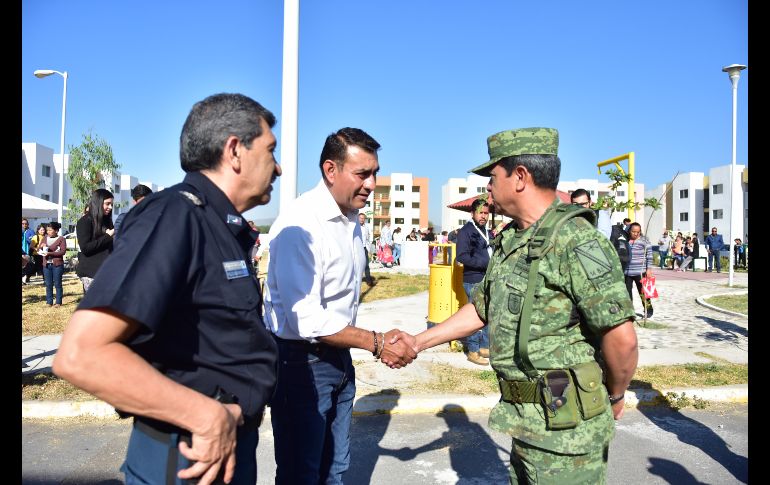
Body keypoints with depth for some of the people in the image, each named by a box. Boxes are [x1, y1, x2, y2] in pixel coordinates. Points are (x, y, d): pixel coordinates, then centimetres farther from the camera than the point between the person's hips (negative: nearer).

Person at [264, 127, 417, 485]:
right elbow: (305, 320, -27)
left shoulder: (351, 219, 6)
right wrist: (376, 344, -21)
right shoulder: (301, 224, -23)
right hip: (301, 363, -8)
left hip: (339, 358, 8)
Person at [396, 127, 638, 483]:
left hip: (565, 424, -8)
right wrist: (417, 342, 14)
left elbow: (621, 338, -22)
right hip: (523, 418, 8)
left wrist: (615, 397, -6)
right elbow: (481, 308, 15)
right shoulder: (508, 242, 7)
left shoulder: (576, 241, -21)